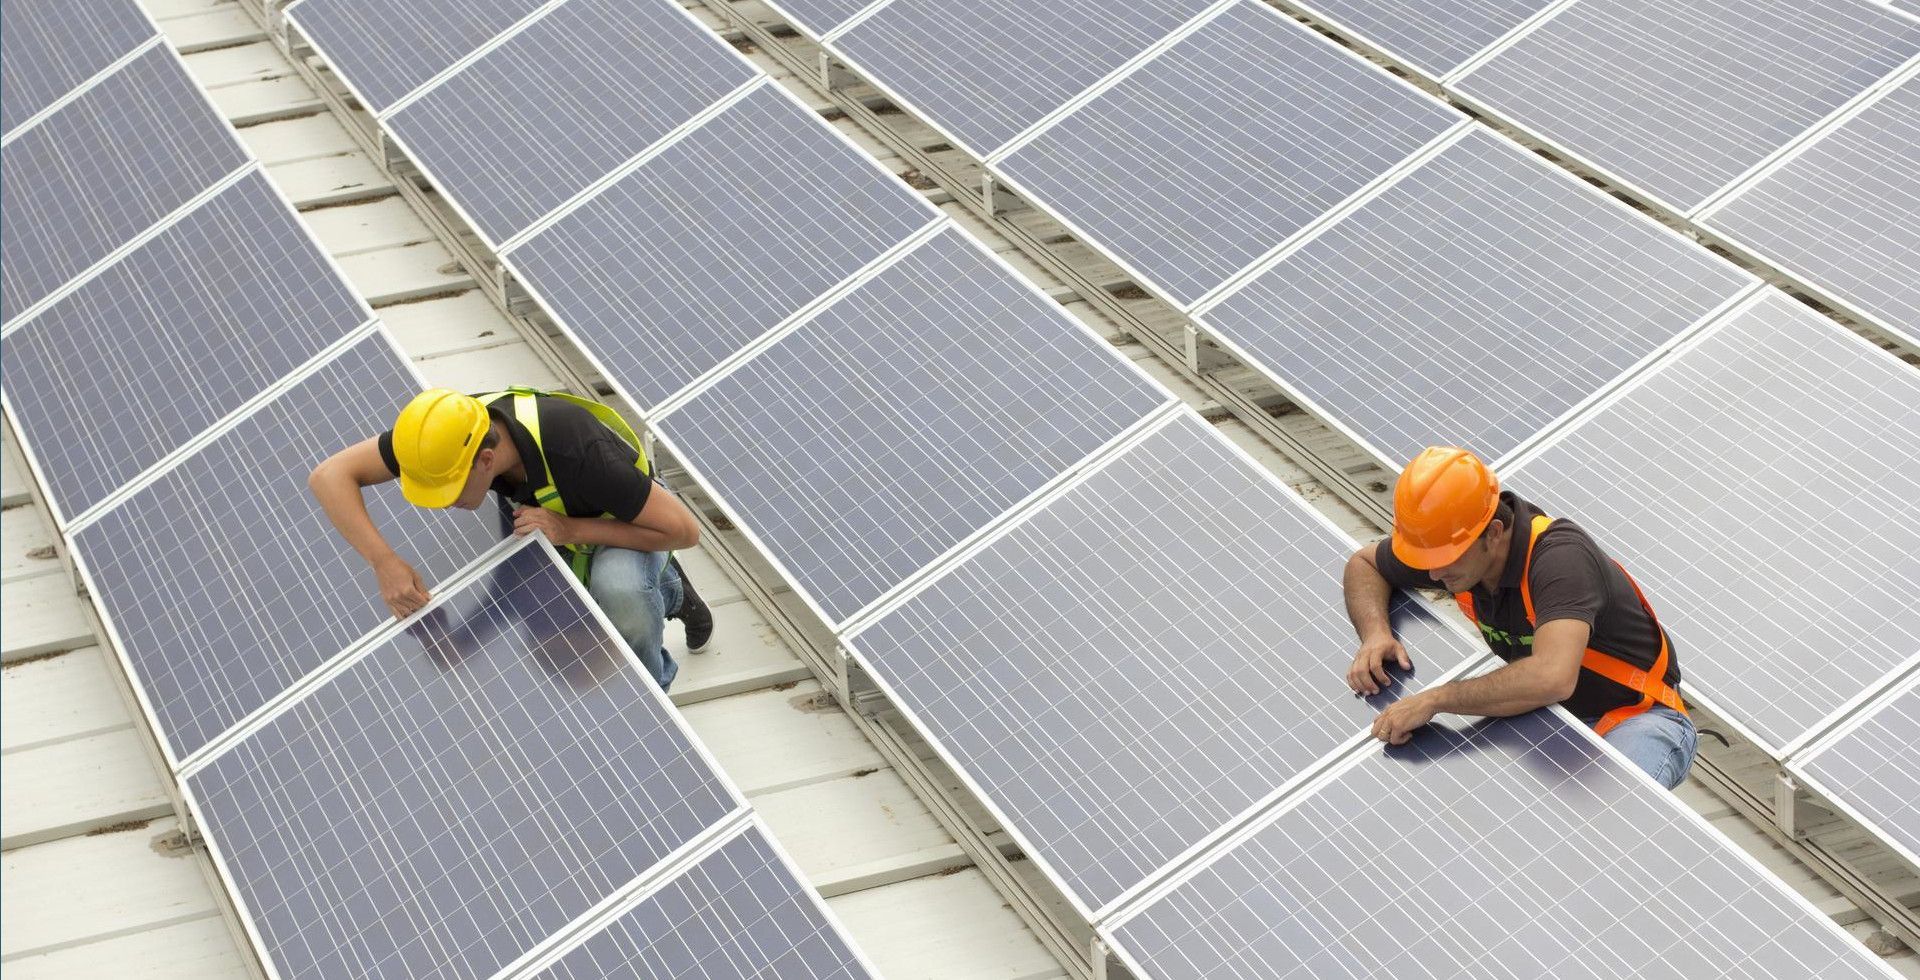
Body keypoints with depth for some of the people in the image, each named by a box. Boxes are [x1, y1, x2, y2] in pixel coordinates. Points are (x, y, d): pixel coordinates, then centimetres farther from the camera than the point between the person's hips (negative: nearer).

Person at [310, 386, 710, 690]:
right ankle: (667, 592, 20)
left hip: (623, 519, -6)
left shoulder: (578, 455, -44)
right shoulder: (452, 428, -31)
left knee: (619, 590, -37)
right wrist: (384, 561, -39)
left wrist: (571, 529, -39)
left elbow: (685, 530, -35)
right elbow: (329, 475, -25)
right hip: (549, 517, 6)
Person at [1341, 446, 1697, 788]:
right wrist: (1375, 632, -11)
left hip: (1635, 715, -7)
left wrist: (1434, 700, -40)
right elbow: (1363, 563, 11)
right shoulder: (1447, 542, -9)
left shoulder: (1560, 558, -32)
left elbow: (1553, 678, -47)